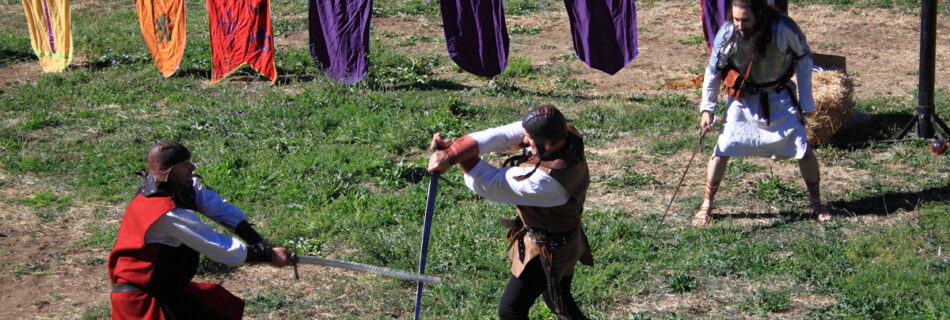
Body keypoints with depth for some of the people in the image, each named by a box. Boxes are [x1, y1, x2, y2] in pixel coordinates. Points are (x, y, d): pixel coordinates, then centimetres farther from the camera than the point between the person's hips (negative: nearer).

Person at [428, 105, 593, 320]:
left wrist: (457, 154, -16)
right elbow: (503, 135, -25)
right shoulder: (565, 133, -20)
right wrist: (454, 152, -34)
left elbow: (489, 183, -26)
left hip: (546, 253, -9)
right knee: (557, 302, 30)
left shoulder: (542, 181, -41)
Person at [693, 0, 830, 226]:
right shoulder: (728, 33, -20)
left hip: (780, 98, 0)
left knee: (804, 152, -1)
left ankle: (816, 203, 23)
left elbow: (803, 59, -7)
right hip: (743, 98, 1)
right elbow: (713, 69, -3)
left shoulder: (784, 29, -25)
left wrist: (805, 101, -5)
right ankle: (706, 205, 12)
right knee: (722, 150, -6)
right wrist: (707, 108, -5)